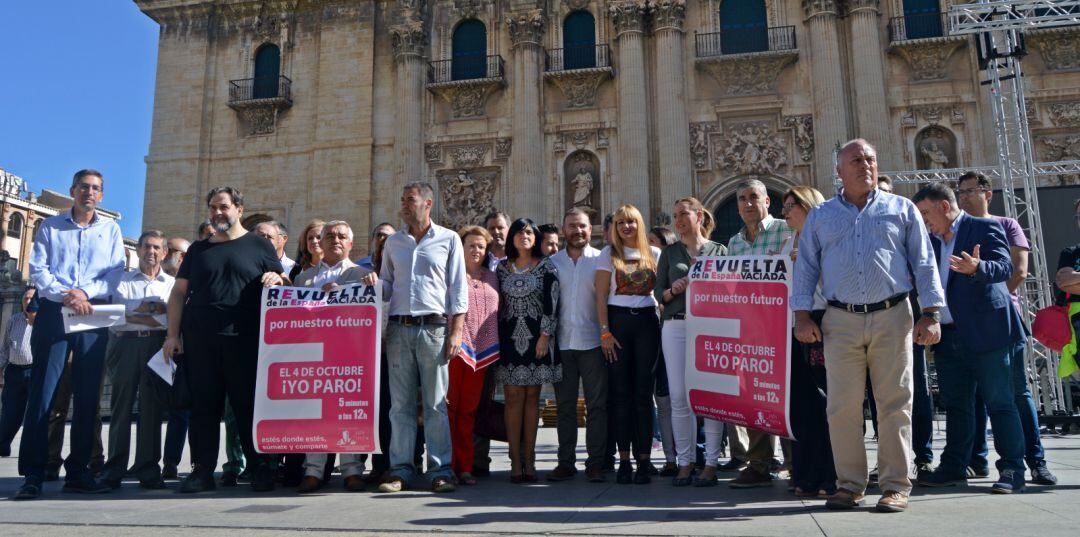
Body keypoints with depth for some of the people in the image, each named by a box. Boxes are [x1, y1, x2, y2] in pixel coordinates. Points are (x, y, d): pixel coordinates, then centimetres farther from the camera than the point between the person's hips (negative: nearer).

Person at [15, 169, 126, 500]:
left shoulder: (110, 230, 13)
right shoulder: (50, 226, 12)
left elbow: (116, 273, 4)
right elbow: (38, 270, 2)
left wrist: (85, 292, -13)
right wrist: (65, 296, -14)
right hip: (54, 311, -1)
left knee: (87, 395, 2)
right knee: (42, 392, -5)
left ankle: (77, 472, 9)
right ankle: (33, 475, -1)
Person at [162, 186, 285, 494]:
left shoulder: (259, 246, 9)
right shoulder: (198, 250, 17)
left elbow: (282, 284, 8)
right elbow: (179, 293, 15)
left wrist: (275, 279, -16)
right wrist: (173, 334, 6)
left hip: (245, 341, -3)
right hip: (200, 341, 3)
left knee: (250, 404, 0)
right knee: (203, 405, 5)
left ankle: (260, 468, 7)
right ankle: (202, 470, 12)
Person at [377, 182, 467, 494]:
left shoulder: (448, 240, 5)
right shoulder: (393, 242, 16)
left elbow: (458, 289, 2)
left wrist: (456, 331, -6)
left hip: (433, 328, -3)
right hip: (398, 328, 3)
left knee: (436, 403, -1)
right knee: (400, 403, 4)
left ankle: (440, 470, 5)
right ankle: (401, 470, 11)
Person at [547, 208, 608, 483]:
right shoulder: (552, 262, 10)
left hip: (592, 342, -2)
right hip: (562, 342, 2)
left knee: (596, 404, 2)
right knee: (564, 405, 8)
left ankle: (595, 462, 9)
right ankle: (566, 461, 16)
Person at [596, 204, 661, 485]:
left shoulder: (654, 254, 10)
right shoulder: (608, 254, 6)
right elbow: (601, 296, 1)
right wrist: (605, 332, -7)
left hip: (647, 322, 1)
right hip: (617, 321, -1)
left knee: (643, 392, 1)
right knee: (621, 393, 0)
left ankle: (644, 459, 5)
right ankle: (624, 459, 6)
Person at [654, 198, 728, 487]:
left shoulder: (719, 251, 10)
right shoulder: (670, 252, 15)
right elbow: (658, 292, 11)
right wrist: (673, 291, -9)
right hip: (676, 327, 2)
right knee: (679, 396, 1)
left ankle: (711, 463, 6)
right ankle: (685, 462, 10)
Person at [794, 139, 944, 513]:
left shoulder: (902, 210, 11)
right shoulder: (821, 216, 13)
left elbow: (924, 264, 8)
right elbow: (805, 268, 10)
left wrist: (930, 314, -1)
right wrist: (802, 314, 1)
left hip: (892, 317, 0)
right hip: (840, 321, 1)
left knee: (894, 404, 1)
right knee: (842, 406, 0)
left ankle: (896, 486, 10)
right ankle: (849, 484, 11)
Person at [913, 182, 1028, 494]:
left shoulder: (985, 228, -3)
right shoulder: (933, 241, 17)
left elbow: (1005, 267, -16)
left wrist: (977, 268, -35)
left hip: (986, 333, -7)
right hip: (949, 337, 7)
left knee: (1000, 403, -2)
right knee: (955, 405, 12)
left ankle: (1012, 471, 6)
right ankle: (954, 468, 20)